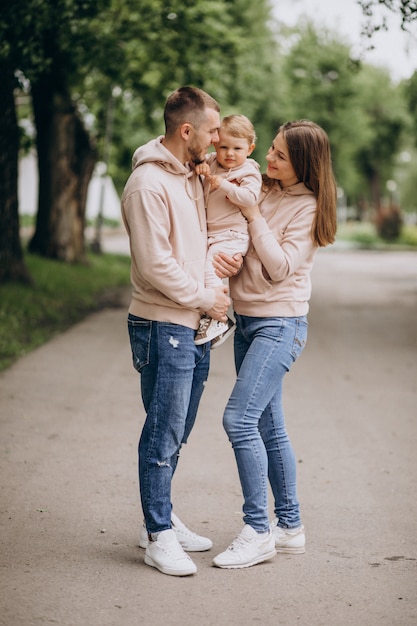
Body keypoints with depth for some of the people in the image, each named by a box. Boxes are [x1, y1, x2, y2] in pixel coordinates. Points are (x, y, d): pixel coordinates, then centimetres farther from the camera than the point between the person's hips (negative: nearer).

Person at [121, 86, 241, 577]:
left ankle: (162, 521, 27)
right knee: (164, 434, -3)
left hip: (194, 326, 9)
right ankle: (158, 536, 6)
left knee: (175, 433, 15)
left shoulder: (192, 176, 14)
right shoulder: (148, 183, -15)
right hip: (163, 326, -9)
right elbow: (155, 266, -19)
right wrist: (206, 298, -11)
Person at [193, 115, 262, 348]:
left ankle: (219, 320, -21)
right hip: (210, 235, 8)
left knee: (209, 267, -25)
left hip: (232, 236, -8)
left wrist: (224, 185, -22)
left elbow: (250, 198, -19)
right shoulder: (213, 163, 13)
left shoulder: (249, 172, -6)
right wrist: (200, 166, -8)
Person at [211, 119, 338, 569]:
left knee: (239, 418, -16)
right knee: (268, 426, 10)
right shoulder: (262, 191, 9)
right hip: (247, 320, 7)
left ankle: (258, 530, -8)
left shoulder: (308, 208, -9)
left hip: (279, 324, -7)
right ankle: (289, 526, 20)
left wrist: (253, 215, -16)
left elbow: (281, 268, -16)